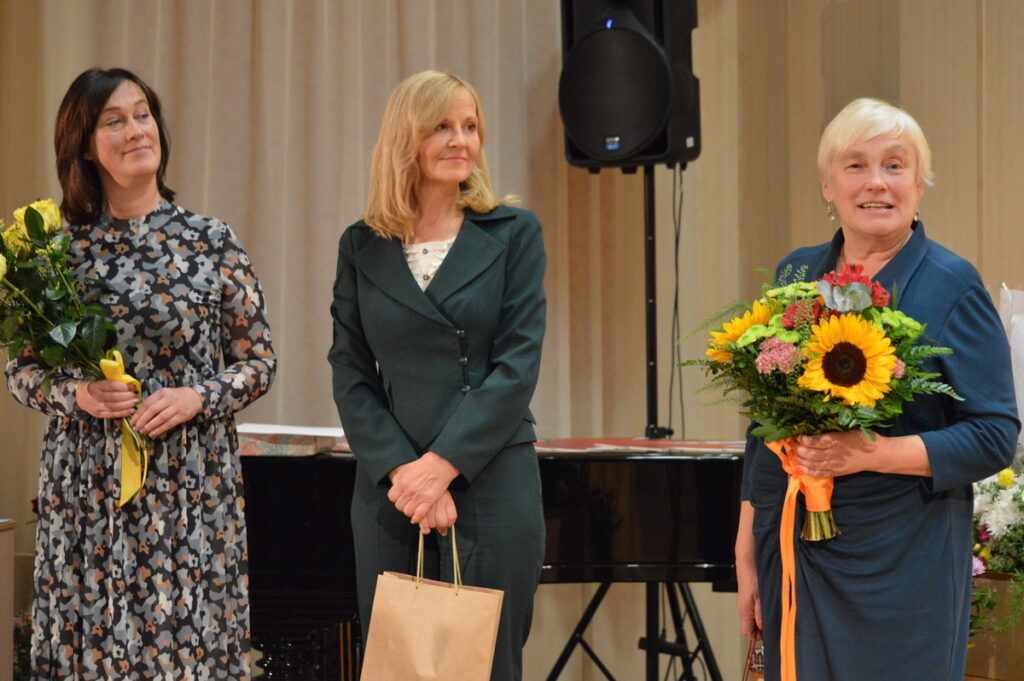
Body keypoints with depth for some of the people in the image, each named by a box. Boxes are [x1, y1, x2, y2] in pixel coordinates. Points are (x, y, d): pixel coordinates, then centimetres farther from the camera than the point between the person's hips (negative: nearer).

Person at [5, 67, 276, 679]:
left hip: (191, 485, 0)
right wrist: (75, 394, -10)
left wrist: (198, 396, -10)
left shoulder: (211, 241, 3)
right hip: (86, 483, 1)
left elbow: (259, 361, 7)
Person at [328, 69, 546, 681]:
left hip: (491, 484, -2)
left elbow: (518, 365, -6)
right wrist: (400, 472, -11)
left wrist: (441, 465, -13)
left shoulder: (513, 234, 2)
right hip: (390, 491, 2)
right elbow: (351, 375, 4)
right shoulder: (362, 248, 8)